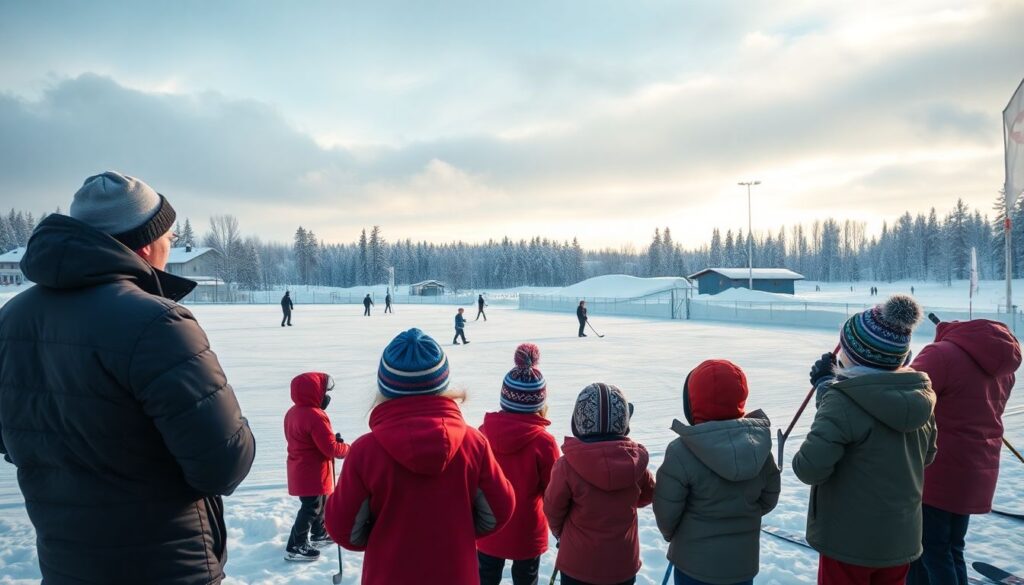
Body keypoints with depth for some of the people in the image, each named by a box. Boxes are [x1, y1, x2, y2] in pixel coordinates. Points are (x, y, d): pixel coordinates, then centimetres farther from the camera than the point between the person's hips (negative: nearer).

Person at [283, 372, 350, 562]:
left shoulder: (292, 412, 7)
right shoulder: (315, 416, -25)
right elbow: (330, 448, -24)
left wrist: (333, 438, 5)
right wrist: (347, 449, -5)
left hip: (300, 472, 10)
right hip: (313, 474, -10)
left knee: (320, 503, 24)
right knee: (311, 508, 0)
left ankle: (320, 534, 39)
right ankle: (295, 547, 6)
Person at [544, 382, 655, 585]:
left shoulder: (567, 466, -24)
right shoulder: (636, 461, -15)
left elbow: (553, 508, -8)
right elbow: (647, 496, 5)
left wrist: (559, 532, 13)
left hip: (578, 564, -2)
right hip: (623, 564, 2)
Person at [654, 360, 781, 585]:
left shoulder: (681, 453, -25)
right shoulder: (760, 445, -9)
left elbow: (666, 512, -15)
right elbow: (768, 501, 3)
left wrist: (669, 534, 7)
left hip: (695, 562, -4)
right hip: (743, 561, 4)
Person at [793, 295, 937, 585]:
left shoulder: (843, 401, -24)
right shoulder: (922, 397, -3)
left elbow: (809, 469, -25)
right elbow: (926, 456, 13)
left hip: (849, 540, -6)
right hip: (901, 539, 6)